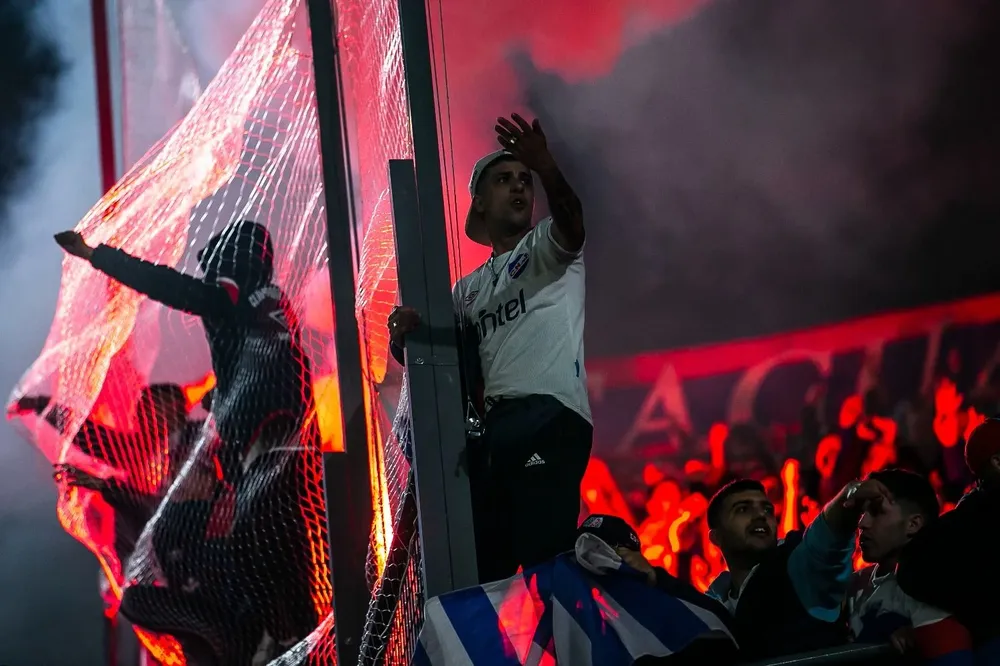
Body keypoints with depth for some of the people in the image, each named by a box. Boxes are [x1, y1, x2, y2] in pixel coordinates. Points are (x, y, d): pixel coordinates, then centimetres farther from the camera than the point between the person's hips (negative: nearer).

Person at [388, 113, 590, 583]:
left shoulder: (547, 246, 10)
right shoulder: (468, 290, 27)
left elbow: (573, 222, -14)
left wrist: (547, 169, -36)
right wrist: (403, 338, 1)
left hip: (550, 418, -7)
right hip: (491, 429, 7)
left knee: (545, 561, -17)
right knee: (484, 568, 3)